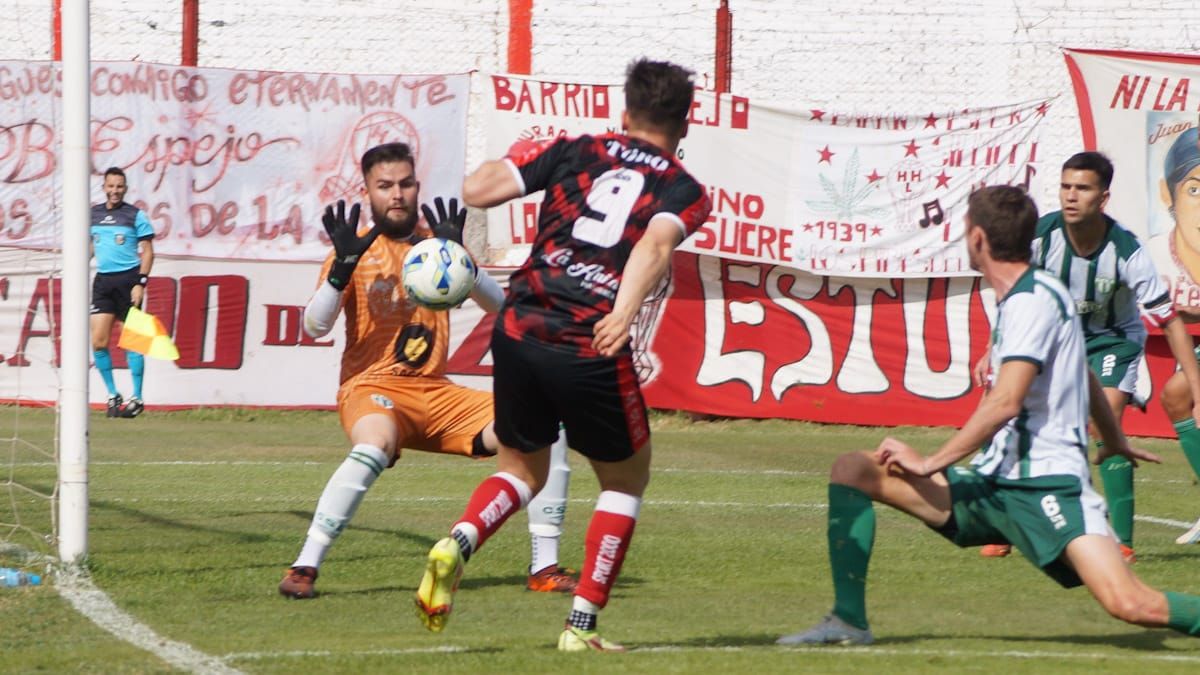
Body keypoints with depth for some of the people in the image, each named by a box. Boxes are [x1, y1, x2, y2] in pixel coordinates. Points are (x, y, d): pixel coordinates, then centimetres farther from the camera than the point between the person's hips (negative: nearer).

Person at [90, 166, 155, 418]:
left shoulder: (136, 216, -2)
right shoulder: (93, 214, 11)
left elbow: (147, 252, -3)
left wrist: (141, 283, -12)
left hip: (128, 279, -4)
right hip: (103, 281, 4)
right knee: (98, 341, -4)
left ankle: (137, 398, 5)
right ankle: (112, 395, 8)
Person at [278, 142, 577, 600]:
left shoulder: (436, 243, 11)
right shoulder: (358, 250, 1)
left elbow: (500, 307, 0)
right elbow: (314, 327, -11)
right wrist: (343, 265, -23)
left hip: (437, 392, 5)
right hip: (372, 388, -5)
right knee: (374, 448, -40)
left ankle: (545, 569, 1)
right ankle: (304, 569, -32)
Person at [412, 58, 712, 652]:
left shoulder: (573, 152, 12)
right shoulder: (683, 191, 6)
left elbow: (477, 190, 3)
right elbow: (655, 245, -16)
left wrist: (518, 158, 25)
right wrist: (624, 313, -32)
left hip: (518, 332, 3)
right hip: (592, 352, -3)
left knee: (521, 469, 24)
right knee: (625, 480, 21)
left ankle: (458, 542, -7)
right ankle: (581, 624, 12)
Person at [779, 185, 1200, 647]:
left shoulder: (1032, 300, -12)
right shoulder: (1024, 295, 17)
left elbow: (1006, 402, -20)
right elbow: (1084, 376, 33)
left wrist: (932, 463, -14)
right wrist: (1113, 440, 49)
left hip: (1045, 484, -10)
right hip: (991, 483, 10)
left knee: (1129, 604, -29)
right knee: (851, 470, 1)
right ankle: (848, 621, -4)